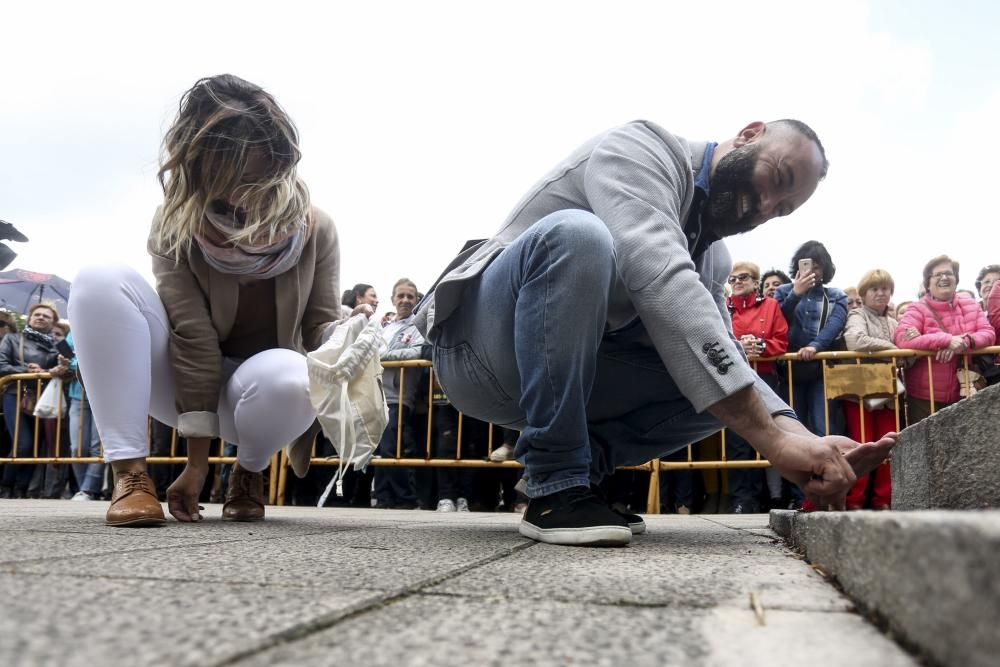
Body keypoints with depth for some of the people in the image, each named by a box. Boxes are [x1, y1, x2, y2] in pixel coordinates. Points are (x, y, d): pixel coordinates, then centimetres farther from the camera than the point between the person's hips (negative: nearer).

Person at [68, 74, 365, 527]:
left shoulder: (314, 229, -11)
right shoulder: (174, 227, -15)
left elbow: (319, 325, -5)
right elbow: (194, 338, -22)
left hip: (259, 390, 0)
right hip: (187, 385, 0)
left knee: (290, 376, -39)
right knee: (100, 282, -24)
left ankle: (248, 473, -3)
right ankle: (130, 472, -25)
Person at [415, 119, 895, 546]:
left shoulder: (714, 258, 11)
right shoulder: (642, 149, -14)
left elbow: (730, 361, 1)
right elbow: (659, 281, -32)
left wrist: (805, 440, -20)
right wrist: (771, 437, -37)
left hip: (566, 377, 7)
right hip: (480, 349, -6)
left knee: (724, 380, -9)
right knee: (576, 234, -35)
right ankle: (555, 489, -26)